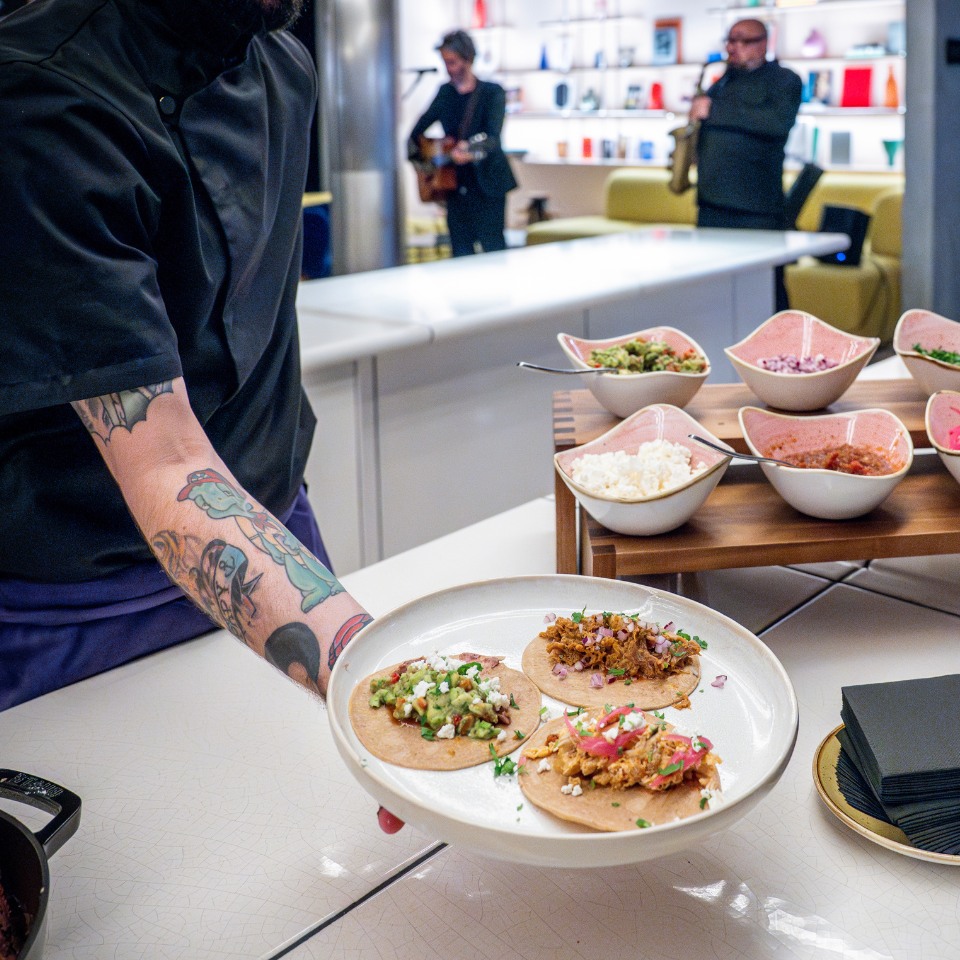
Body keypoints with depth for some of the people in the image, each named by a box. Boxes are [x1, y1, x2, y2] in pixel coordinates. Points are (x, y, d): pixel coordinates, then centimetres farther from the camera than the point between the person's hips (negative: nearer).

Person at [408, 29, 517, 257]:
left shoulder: (492, 92, -7)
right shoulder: (445, 92, 9)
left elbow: (493, 137, -22)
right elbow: (421, 127, 21)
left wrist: (473, 152, -40)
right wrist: (416, 153, 6)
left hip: (487, 182, -5)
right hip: (455, 184, 5)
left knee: (493, 250, -7)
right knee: (461, 253, 6)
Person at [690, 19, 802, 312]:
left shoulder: (782, 80, 0)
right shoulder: (722, 83, 21)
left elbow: (779, 122, -20)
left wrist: (714, 110, -17)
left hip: (756, 210, -6)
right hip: (712, 204, 6)